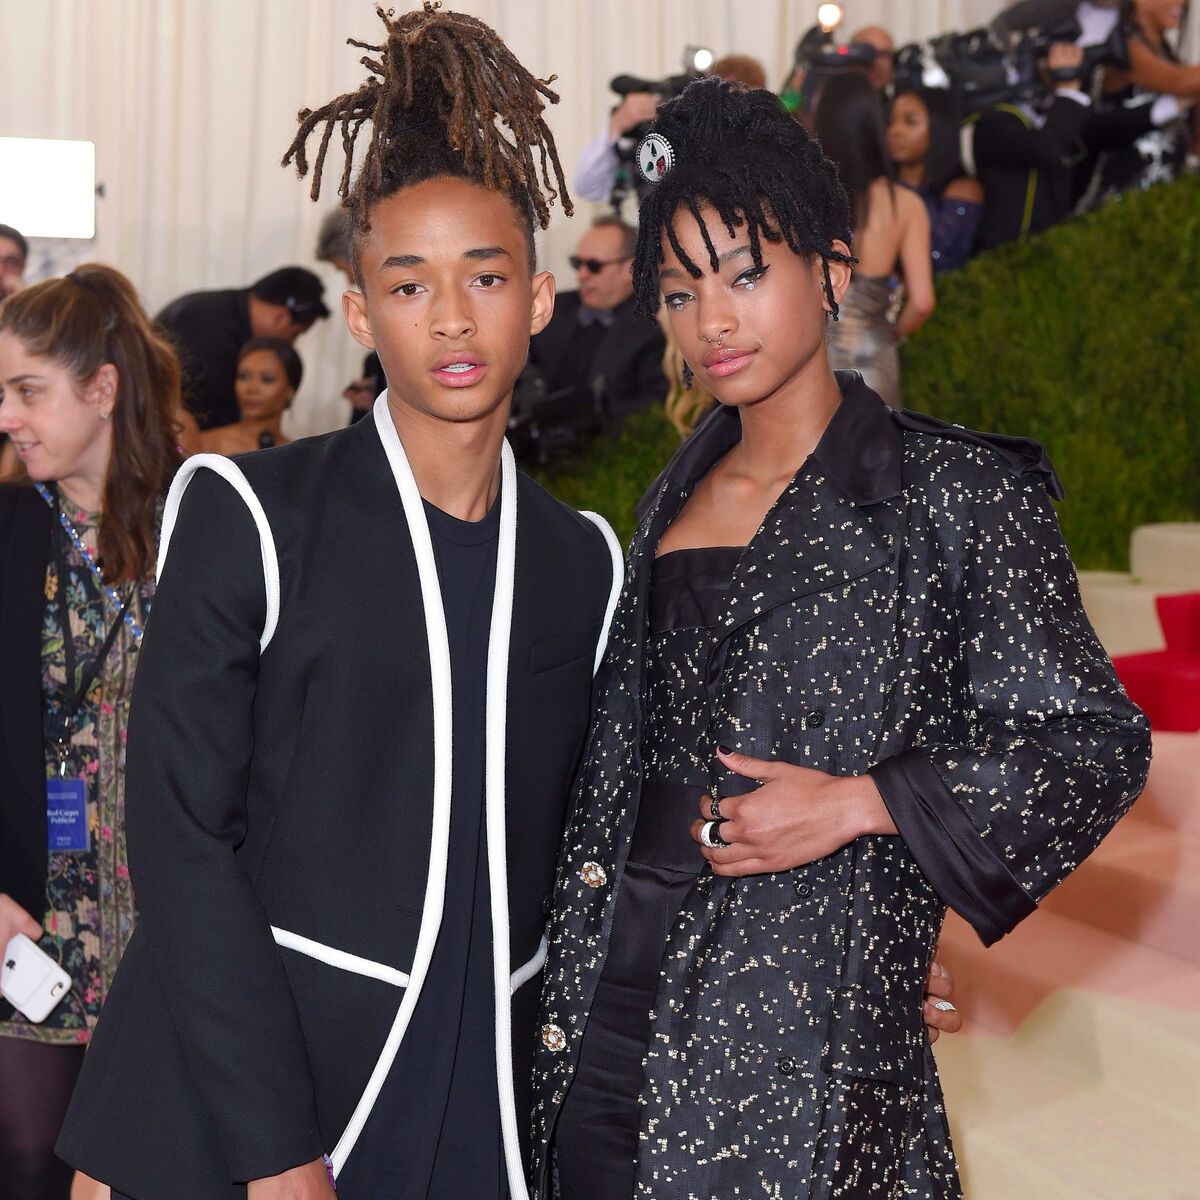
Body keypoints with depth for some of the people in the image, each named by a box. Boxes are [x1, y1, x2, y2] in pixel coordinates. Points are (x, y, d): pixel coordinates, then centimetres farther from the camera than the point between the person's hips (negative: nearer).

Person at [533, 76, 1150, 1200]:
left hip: (805, 1021, -5)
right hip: (613, 992, 6)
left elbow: (1095, 744, -7)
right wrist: (570, 989, 14)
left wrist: (859, 803, -15)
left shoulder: (953, 492, -6)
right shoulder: (676, 496, 12)